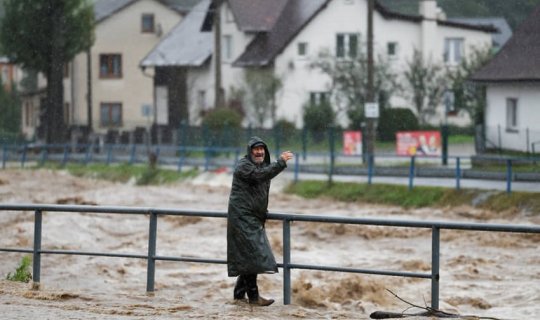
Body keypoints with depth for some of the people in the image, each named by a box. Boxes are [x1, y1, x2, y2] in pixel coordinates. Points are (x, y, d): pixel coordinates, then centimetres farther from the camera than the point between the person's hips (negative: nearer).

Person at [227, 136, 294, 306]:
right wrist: (281, 162, -33)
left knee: (247, 257, 12)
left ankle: (240, 293, 21)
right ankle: (253, 296, -11)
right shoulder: (244, 165, -12)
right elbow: (260, 175, -29)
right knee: (252, 255, -12)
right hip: (242, 217, -9)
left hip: (253, 218, 9)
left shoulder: (261, 165, 18)